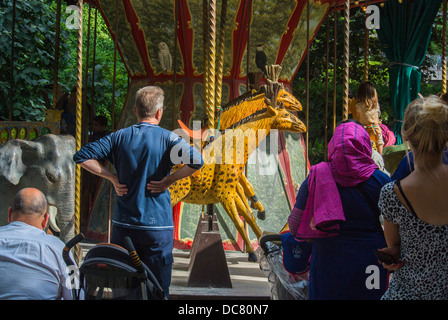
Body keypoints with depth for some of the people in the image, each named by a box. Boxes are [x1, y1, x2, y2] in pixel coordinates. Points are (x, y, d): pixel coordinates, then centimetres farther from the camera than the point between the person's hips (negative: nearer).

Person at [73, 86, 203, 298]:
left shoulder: (119, 137, 4)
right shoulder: (166, 138, -5)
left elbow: (82, 157, 2)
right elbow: (196, 160, -21)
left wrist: (111, 177, 3)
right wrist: (169, 180, -10)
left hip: (123, 224, 3)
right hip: (157, 225, -3)